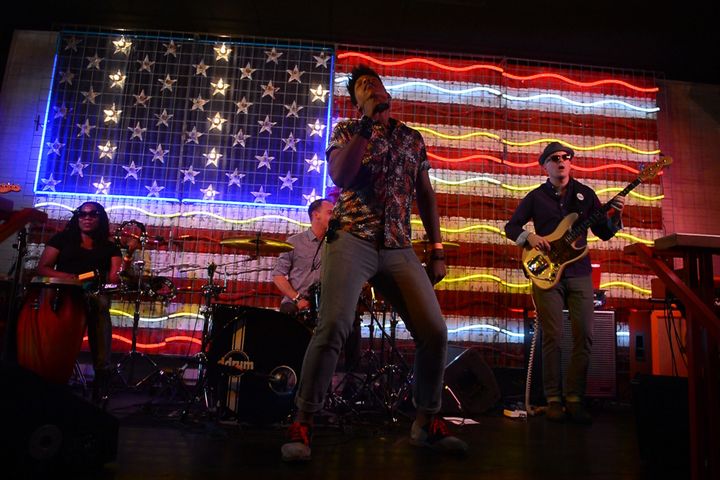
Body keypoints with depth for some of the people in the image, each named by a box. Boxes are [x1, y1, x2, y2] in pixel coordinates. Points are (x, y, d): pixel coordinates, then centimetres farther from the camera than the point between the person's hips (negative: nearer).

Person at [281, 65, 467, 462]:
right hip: (352, 240, -3)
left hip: (398, 248, 3)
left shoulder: (412, 138, 20)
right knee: (333, 327, -19)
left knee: (435, 332, -6)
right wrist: (368, 123, -9)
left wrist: (437, 250, 11)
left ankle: (427, 422, 14)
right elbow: (339, 176, -9)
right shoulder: (346, 131, 10)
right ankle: (302, 424, -3)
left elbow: (426, 196, 18)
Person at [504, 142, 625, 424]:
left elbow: (605, 233, 11)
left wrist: (616, 216, -8)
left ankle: (574, 398, 7)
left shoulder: (585, 194, 12)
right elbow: (510, 227, 9)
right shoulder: (536, 197, 8)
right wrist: (529, 237, -10)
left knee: (584, 336, -3)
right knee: (552, 337, -3)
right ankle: (553, 399, 5)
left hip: (579, 273, 2)